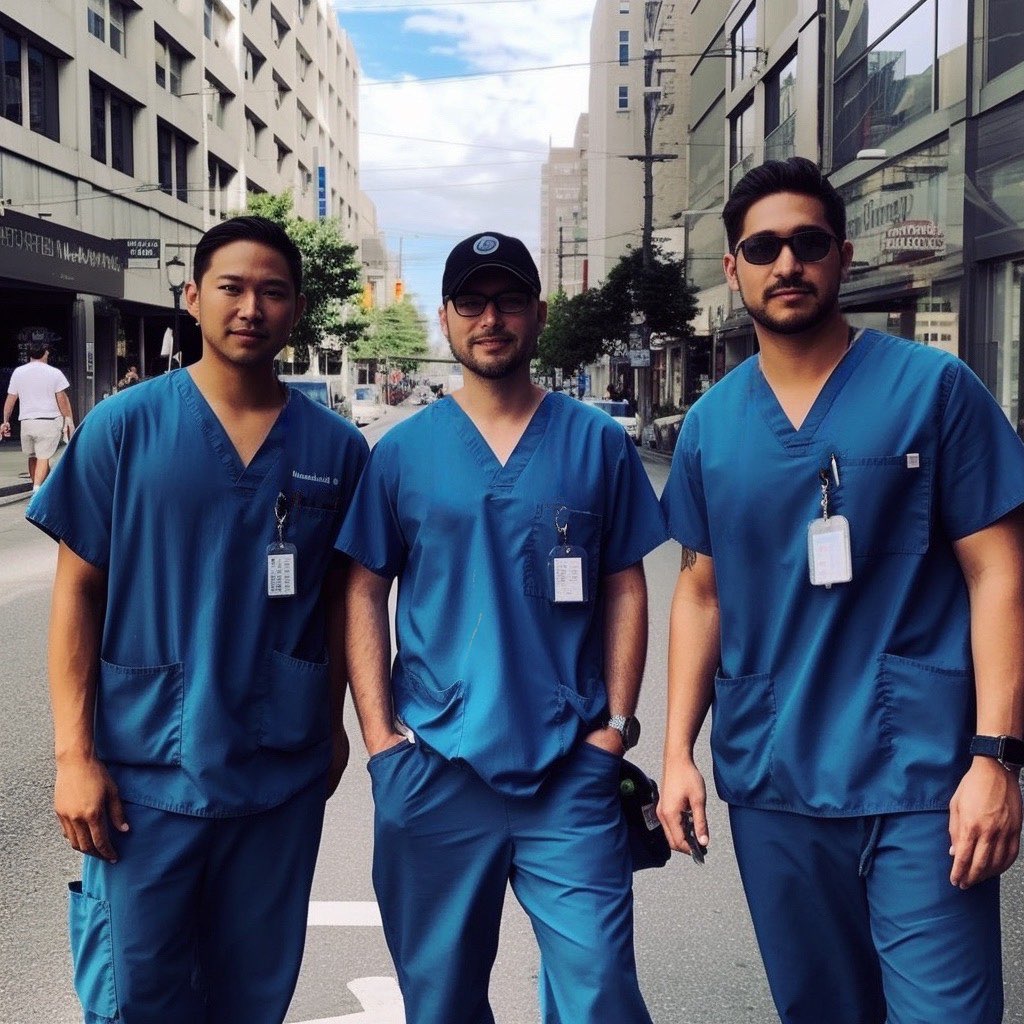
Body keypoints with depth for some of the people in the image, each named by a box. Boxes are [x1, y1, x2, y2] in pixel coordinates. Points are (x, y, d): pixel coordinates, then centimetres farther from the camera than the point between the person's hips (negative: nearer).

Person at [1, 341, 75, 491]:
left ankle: (36, 486, 26)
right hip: (49, 421, -3)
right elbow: (63, 400, -4)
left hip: (26, 421, 3)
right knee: (43, 457, -4)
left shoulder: (18, 372, 6)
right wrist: (69, 421, 4)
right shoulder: (54, 373, -4)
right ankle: (37, 489, -18)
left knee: (32, 456, 18)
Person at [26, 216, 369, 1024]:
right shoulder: (123, 428, -5)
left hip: (282, 772, 2)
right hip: (147, 771, -2)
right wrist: (75, 755, -8)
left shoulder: (336, 448, 1)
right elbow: (78, 593, -4)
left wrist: (333, 722, 12)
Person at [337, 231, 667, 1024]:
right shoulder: (403, 451, 3)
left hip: (572, 769, -1)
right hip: (432, 767, 1)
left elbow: (624, 589, 6)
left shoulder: (598, 443, 4)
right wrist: (379, 734, -4)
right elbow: (365, 592, 4)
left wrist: (616, 723, -3)